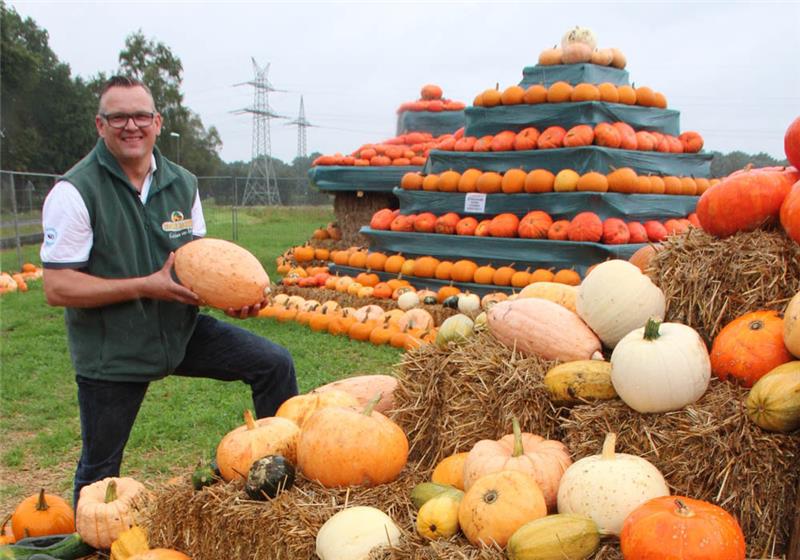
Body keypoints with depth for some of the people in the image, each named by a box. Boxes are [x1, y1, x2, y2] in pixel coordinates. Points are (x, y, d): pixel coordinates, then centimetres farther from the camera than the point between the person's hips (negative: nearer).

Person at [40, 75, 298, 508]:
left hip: (182, 331, 4)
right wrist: (147, 286, -23)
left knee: (274, 363, -6)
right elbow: (57, 287, -19)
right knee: (99, 471, 10)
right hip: (110, 352, -4)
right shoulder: (75, 191, -16)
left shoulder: (182, 184, 1)